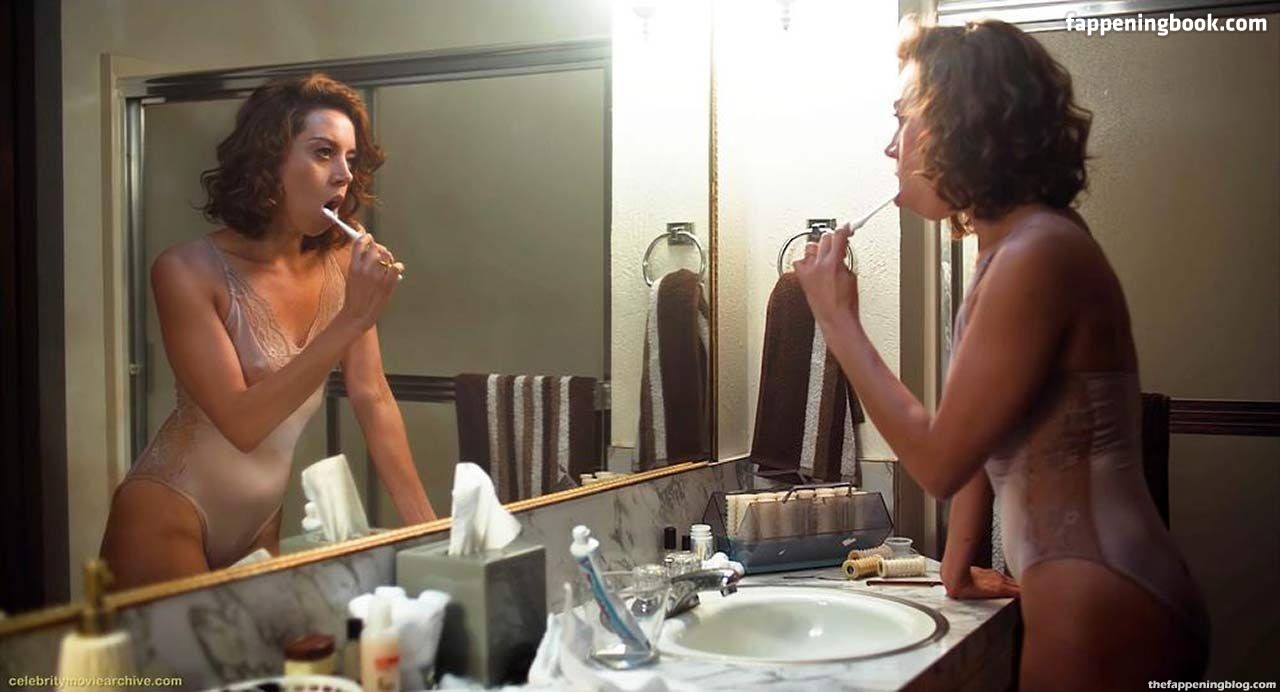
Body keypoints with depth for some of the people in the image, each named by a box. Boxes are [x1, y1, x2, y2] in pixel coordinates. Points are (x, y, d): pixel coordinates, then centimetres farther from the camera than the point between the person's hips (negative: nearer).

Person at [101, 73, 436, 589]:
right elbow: (241, 423, -25)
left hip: (261, 524, 5)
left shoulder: (342, 263, -5)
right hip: (168, 520, -5)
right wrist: (351, 321, -30)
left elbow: (373, 399, -2)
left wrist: (425, 525, -7)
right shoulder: (188, 272, -19)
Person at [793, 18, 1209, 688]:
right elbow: (979, 437, 13)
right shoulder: (1009, 249, 10)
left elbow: (938, 460, -18)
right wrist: (957, 565, 16)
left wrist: (838, 321, -12)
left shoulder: (1037, 256, -20)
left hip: (1102, 614, -9)